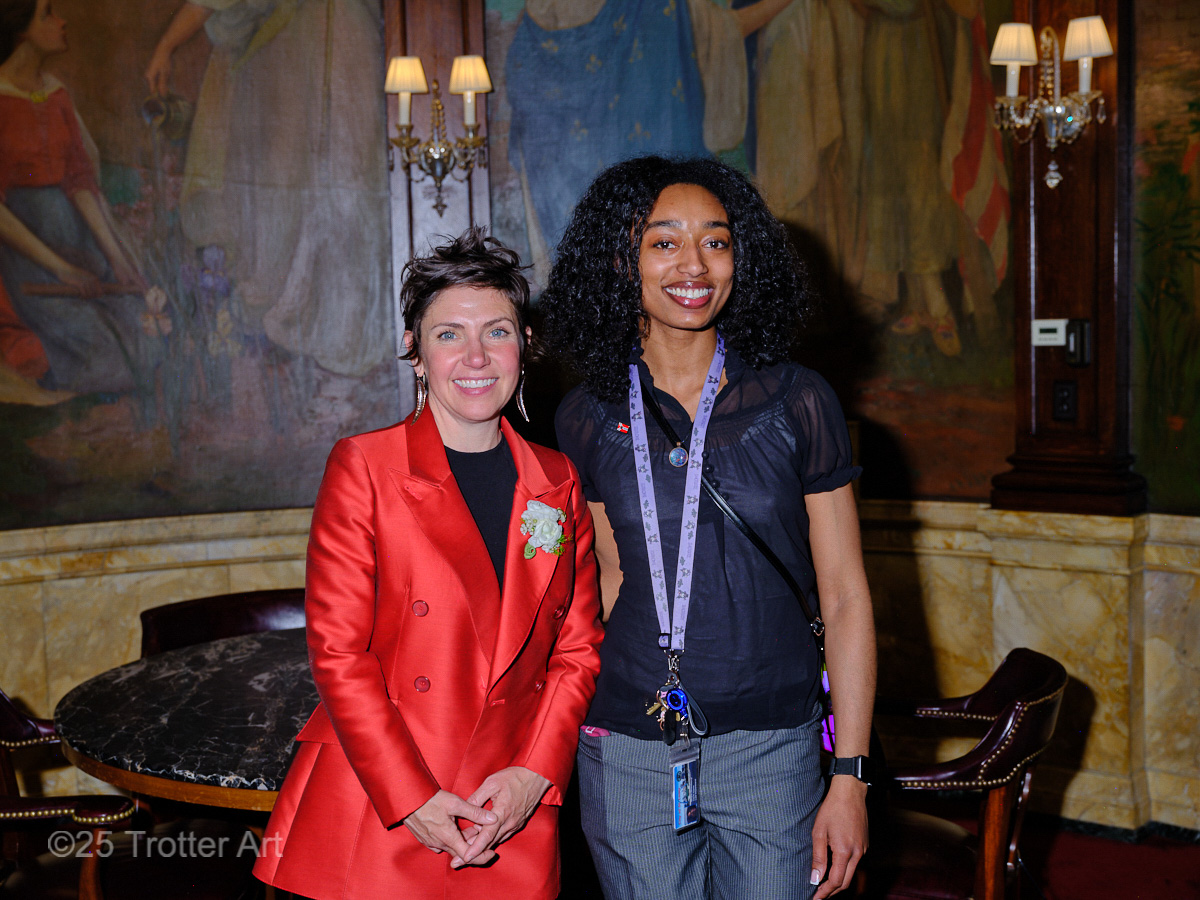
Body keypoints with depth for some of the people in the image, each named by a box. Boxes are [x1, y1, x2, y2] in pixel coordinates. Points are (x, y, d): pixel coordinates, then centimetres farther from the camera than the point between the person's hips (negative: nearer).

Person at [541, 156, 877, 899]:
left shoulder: (798, 404, -4)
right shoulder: (587, 421, 1)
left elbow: (846, 599, -3)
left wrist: (850, 777, -5)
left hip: (769, 751, -1)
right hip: (630, 751, 1)